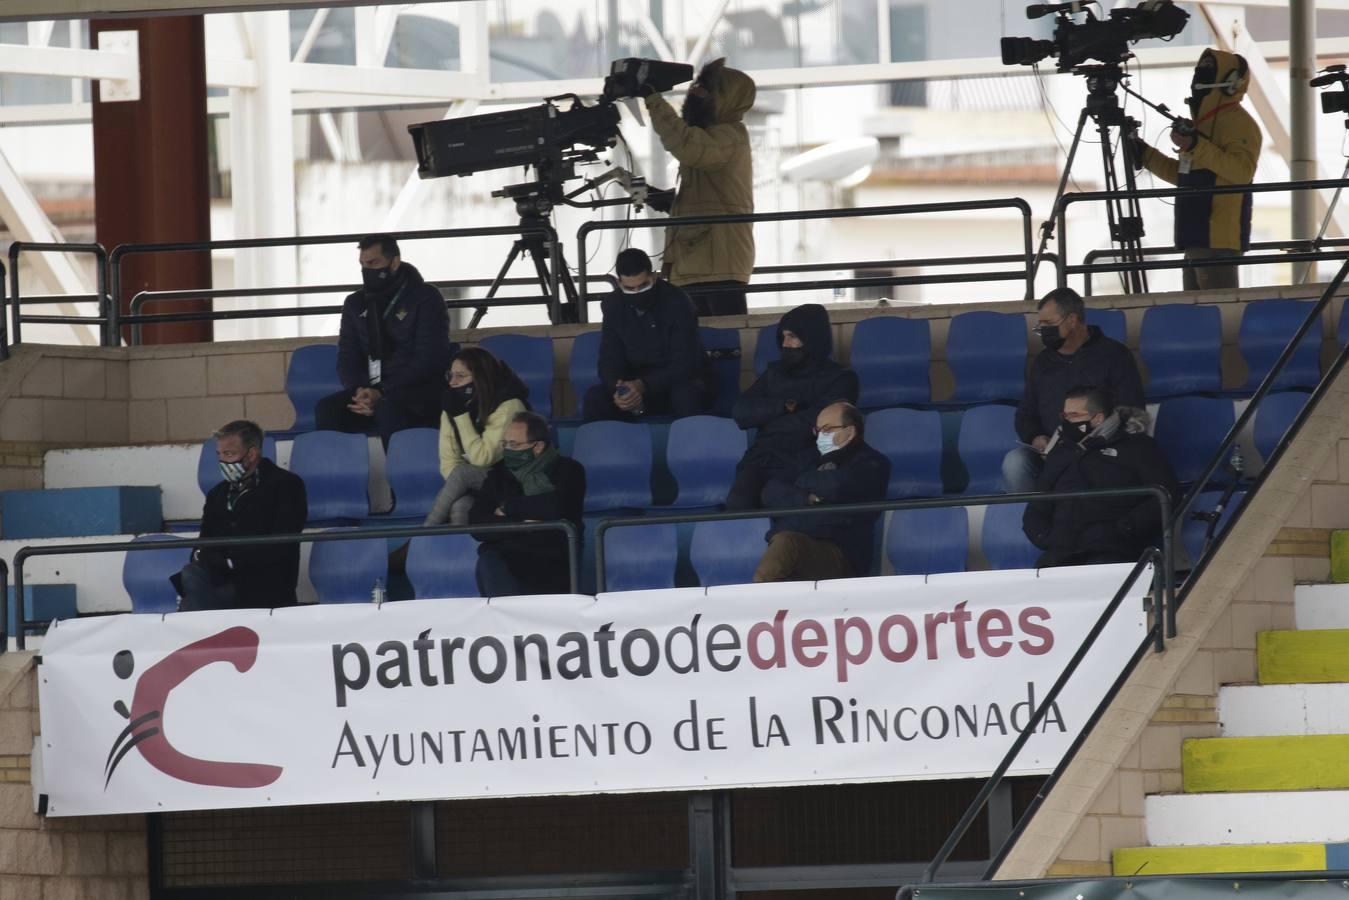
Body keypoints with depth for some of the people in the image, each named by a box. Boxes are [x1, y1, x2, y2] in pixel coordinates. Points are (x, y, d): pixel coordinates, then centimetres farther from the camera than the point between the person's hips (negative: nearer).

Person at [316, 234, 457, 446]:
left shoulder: (425, 298, 0)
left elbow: (428, 359, -9)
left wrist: (382, 394, -19)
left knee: (388, 410, -39)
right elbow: (347, 359, 13)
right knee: (327, 410, -25)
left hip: (418, 392, -5)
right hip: (369, 390, 5)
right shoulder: (356, 304, 17)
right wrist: (360, 390, -12)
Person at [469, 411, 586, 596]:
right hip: (506, 557, 3)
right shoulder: (499, 474, 19)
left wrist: (508, 508, 1)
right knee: (488, 562, -34)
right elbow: (477, 525, 7)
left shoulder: (568, 470, 11)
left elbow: (559, 509, -11)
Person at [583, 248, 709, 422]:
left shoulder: (677, 302, -16)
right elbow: (609, 361, -3)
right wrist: (618, 388, -28)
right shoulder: (614, 307, -3)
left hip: (676, 381, -3)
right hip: (634, 385, 3)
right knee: (594, 398, -24)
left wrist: (643, 386, -34)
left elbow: (683, 363, -19)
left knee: (686, 395, -38)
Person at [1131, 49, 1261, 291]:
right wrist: (1146, 155, 23)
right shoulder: (1201, 122, 23)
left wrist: (1197, 146, -30)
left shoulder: (1238, 123, -9)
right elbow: (1183, 175, 31)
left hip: (1219, 238, -11)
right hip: (1197, 235, 11)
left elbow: (1242, 170, -25)